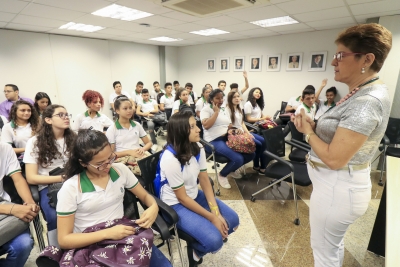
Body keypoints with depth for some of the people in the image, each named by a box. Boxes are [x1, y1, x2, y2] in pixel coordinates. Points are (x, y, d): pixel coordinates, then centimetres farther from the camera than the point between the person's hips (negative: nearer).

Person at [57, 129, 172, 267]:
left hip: (125, 237, 3)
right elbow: (64, 240, -10)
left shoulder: (121, 170, -4)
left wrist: (154, 207, -17)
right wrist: (107, 233, -23)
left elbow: (145, 196, 6)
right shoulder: (70, 188, -13)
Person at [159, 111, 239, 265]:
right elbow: (182, 197, -21)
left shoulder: (197, 148, -8)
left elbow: (204, 180, -4)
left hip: (195, 195, 7)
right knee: (214, 241, -20)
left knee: (232, 220, 3)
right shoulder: (170, 158, -29)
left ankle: (197, 242, 22)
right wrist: (212, 218, -17)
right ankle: (195, 249, 15)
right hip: (176, 204, -7)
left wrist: (216, 212, -12)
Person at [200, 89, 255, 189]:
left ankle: (232, 168, 22)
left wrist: (230, 130, -4)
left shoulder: (224, 110, 18)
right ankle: (222, 175, 3)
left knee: (250, 154, -4)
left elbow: (230, 126, 20)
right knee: (238, 159, -26)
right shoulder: (206, 109, -4)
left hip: (227, 138, 8)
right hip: (214, 141, -8)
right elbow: (206, 126, -21)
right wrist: (216, 112, -14)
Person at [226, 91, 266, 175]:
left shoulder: (239, 109, 16)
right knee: (258, 144, -17)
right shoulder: (227, 110, -11)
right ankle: (256, 166, 6)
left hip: (243, 132, 9)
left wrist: (248, 133, 2)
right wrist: (238, 131, -21)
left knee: (263, 141, -7)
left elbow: (242, 123, 15)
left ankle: (263, 165, 0)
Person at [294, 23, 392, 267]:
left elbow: (334, 159, -27)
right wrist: (313, 124, -6)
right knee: (334, 244, 29)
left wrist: (308, 131, -13)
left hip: (336, 187, -10)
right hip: (341, 184, 10)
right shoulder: (365, 93, 6)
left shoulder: (366, 101, -25)